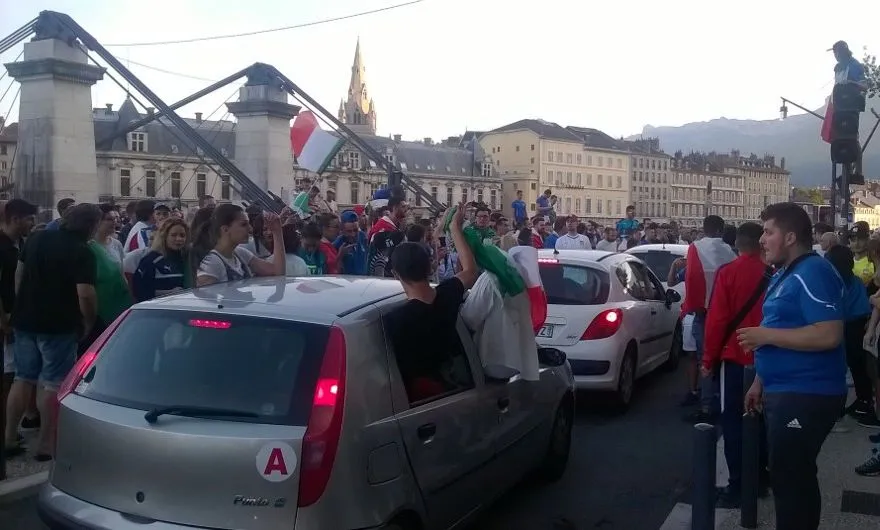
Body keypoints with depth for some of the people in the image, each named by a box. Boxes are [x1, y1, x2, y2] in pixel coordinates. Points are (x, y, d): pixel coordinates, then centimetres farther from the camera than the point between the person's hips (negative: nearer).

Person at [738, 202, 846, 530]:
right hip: (784, 392, 10)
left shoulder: (813, 273, -17)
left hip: (805, 396, -10)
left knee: (790, 480, -1)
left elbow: (829, 335, -27)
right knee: (792, 477, 20)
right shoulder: (786, 274, 15)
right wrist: (760, 383, 19)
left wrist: (766, 334, -21)